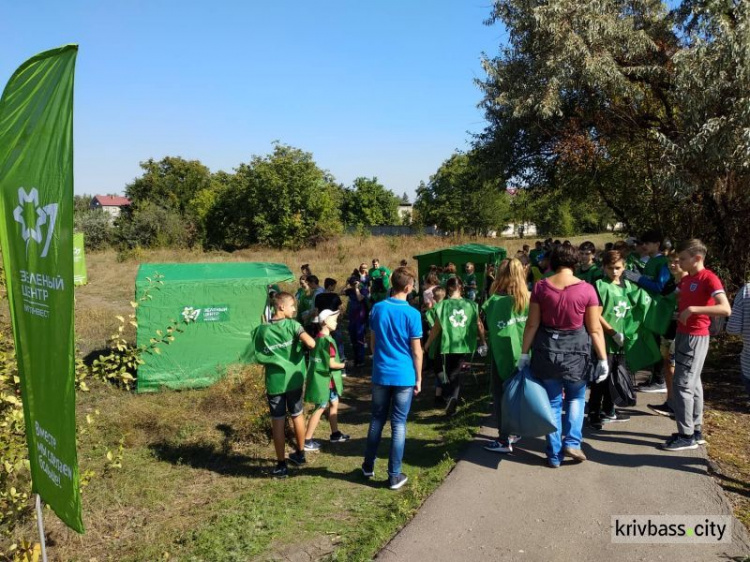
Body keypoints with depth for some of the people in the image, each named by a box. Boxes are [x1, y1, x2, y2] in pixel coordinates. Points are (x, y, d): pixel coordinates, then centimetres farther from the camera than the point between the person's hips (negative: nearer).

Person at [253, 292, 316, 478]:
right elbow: (311, 343, -24)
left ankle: (281, 465, 12)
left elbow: (260, 359, -1)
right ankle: (300, 454, 35)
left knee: (278, 423, 5)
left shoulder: (262, 330, -5)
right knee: (297, 416, 20)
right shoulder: (292, 325, -11)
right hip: (294, 379, 0)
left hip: (274, 381, 0)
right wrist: (301, 344, -4)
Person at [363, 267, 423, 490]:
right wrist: (419, 378, 2)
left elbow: (373, 342, 7)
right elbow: (416, 351, -8)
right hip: (404, 376, -3)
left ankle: (368, 466, 29)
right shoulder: (412, 314, -12)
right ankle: (394, 476, 12)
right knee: (399, 425, 5)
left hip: (381, 373, 3)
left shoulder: (378, 308, -1)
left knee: (377, 420, 17)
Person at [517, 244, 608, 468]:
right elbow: (594, 329, -6)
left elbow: (532, 324, -3)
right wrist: (603, 359, 1)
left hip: (546, 349, 1)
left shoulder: (540, 287, -5)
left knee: (552, 402, 13)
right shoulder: (586, 289, -8)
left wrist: (524, 353, 4)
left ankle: (554, 455, 17)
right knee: (576, 398, 23)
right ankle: (572, 442, 10)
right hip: (576, 350, -1)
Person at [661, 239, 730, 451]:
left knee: (682, 384, -7)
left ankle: (686, 436, 0)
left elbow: (725, 309, -26)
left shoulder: (709, 278, -14)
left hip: (696, 337, -9)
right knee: (692, 384, 13)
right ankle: (696, 431, 21)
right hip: (683, 335, 9)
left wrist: (693, 309, -29)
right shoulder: (685, 280, 12)